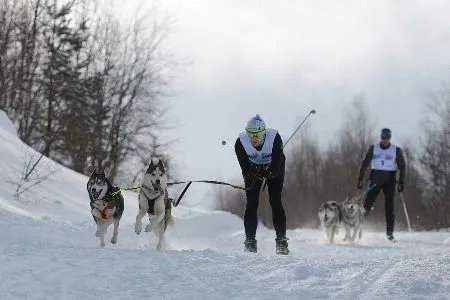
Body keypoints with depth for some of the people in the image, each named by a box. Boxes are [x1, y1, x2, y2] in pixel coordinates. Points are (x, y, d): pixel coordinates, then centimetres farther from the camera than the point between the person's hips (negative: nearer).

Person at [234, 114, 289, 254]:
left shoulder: (275, 138, -33)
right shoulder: (240, 142, -28)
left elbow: (276, 167, -31)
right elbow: (245, 169, -27)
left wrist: (267, 174, -51)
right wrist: (249, 178, -49)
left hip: (274, 168, -1)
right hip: (253, 168, 1)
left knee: (275, 202, -12)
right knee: (251, 204, -9)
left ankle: (281, 241, -6)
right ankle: (250, 242, -4)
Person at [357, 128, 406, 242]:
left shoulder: (396, 150, 1)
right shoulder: (373, 148, 3)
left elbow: (402, 166, 1)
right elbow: (365, 164, 5)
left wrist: (401, 182, -8)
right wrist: (360, 179, -2)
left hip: (389, 181, -1)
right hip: (375, 179, 1)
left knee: (389, 206, -7)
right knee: (368, 202, -9)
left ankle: (390, 232, -4)